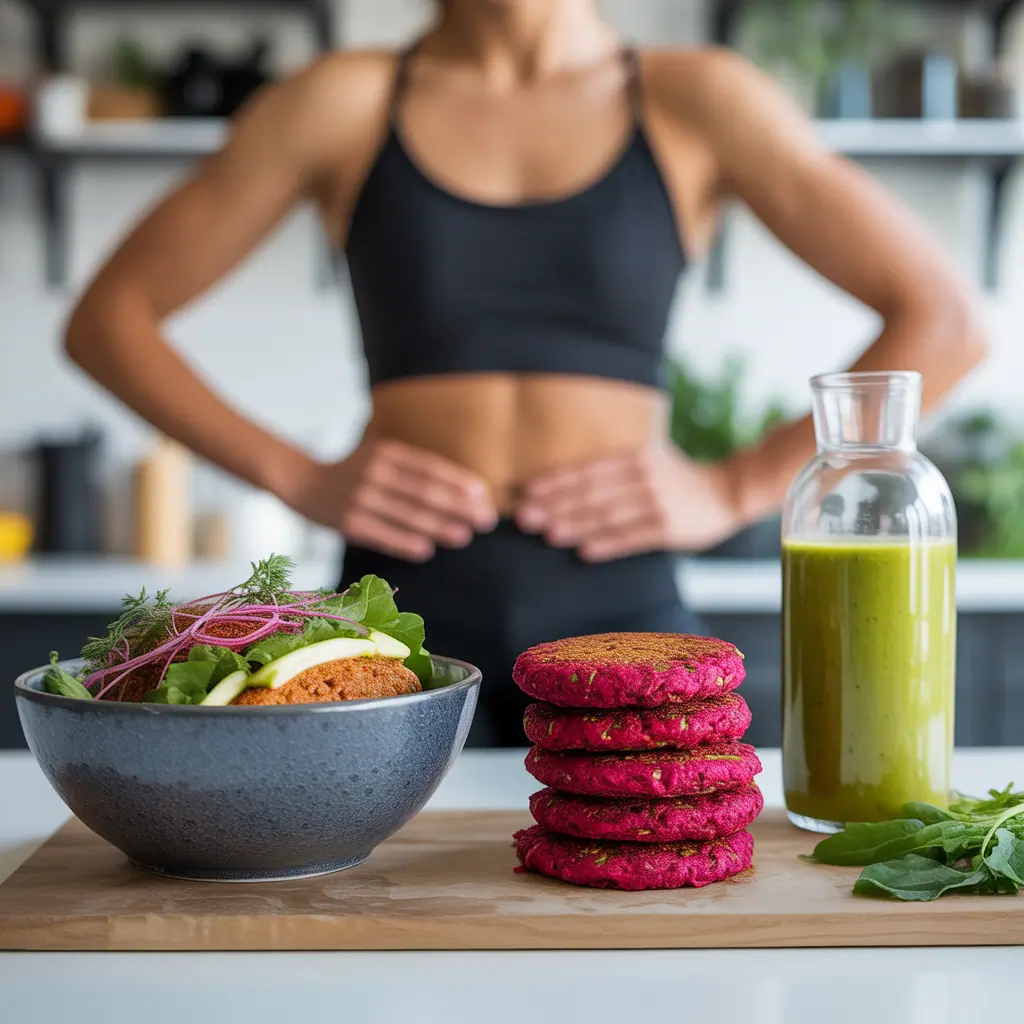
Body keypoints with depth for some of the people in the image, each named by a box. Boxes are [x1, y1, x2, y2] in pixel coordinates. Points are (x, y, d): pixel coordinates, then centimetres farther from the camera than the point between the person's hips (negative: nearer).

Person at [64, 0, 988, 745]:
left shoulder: (695, 102, 5)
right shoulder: (344, 104, 6)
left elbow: (944, 323, 3)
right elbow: (108, 318, 9)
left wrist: (734, 490, -5)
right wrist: (296, 477, -3)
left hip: (622, 617, 0)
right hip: (404, 609, 0)